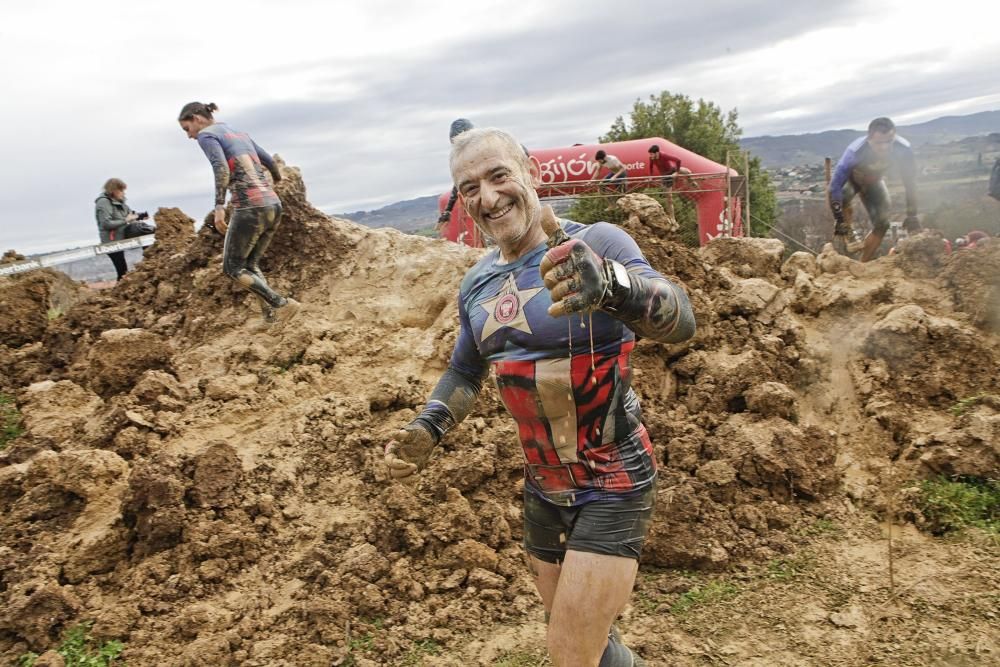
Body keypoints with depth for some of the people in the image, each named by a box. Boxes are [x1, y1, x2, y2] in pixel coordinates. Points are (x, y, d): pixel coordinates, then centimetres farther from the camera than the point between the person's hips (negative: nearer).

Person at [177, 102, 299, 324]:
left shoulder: (206, 134, 1)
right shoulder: (239, 133, 24)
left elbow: (222, 168, -17)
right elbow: (269, 161, 32)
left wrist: (219, 207, -23)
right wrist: (277, 179, 53)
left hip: (250, 208, -8)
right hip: (274, 205, 8)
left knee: (232, 267, 5)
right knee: (250, 265, 17)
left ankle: (282, 304, -8)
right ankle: (271, 314, 4)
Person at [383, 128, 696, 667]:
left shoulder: (597, 243, -18)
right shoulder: (477, 284, 2)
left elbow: (680, 321, -34)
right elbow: (465, 371, 16)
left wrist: (614, 285, -55)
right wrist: (426, 430, -2)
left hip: (612, 486, -6)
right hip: (542, 487, 6)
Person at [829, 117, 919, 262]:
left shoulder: (903, 150, -33)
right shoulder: (855, 151, -43)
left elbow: (910, 181, -20)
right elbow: (836, 184, -41)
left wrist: (912, 215, -20)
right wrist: (839, 220, -43)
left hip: (873, 182, 3)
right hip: (850, 178, -3)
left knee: (882, 225, -8)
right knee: (842, 199, -37)